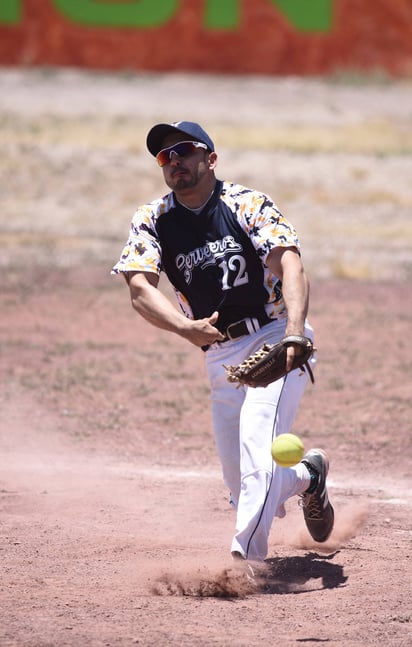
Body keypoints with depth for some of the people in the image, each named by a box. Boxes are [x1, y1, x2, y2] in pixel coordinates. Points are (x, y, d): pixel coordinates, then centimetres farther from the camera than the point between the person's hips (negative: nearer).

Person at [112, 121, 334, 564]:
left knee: (257, 440, -27)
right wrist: (186, 327, -31)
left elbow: (289, 265, -23)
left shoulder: (249, 206, -9)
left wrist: (294, 333, -40)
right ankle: (308, 475, 38)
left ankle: (246, 558, -29)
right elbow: (139, 288, -12)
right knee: (244, 488, 6)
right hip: (220, 357, 5)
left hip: (275, 341, -5)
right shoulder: (151, 221, 2)